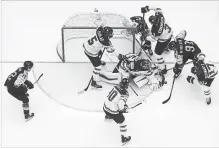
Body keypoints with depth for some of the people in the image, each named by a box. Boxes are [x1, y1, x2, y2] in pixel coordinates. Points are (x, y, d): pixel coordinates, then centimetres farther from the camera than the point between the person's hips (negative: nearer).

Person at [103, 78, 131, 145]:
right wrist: (123, 109, -7)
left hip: (105, 107, 7)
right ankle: (124, 138, 21)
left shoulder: (116, 87, -1)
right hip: (113, 111, -7)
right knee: (122, 122, 11)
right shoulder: (125, 93, -20)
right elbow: (121, 104, -31)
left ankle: (107, 116, 76)